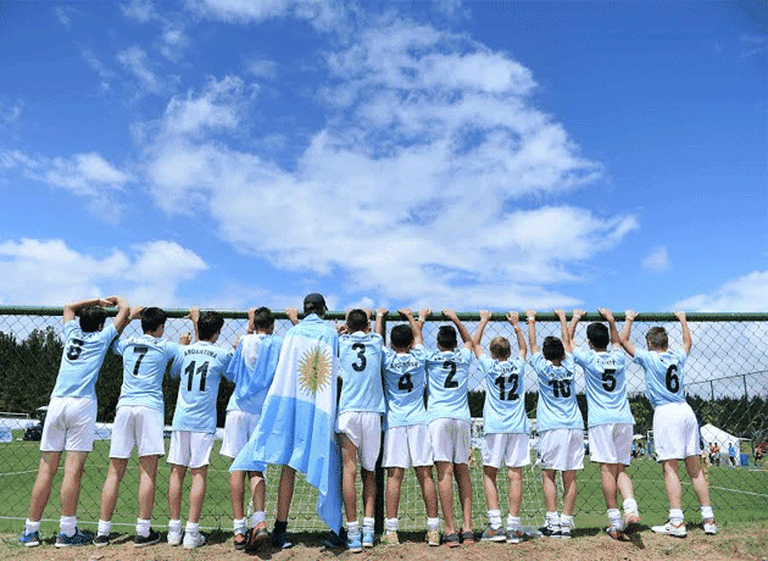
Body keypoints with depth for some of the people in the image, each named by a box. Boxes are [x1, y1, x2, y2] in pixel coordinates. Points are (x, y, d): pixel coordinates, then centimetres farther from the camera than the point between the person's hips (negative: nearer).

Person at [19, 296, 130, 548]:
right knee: (73, 469, -5)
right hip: (82, 404, -4)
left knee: (46, 469, 6)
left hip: (57, 403, 4)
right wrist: (116, 299, 34)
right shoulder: (101, 337, 9)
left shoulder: (72, 332, 20)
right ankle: (67, 532, -3)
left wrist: (97, 301, 43)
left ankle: (31, 531, 11)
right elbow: (125, 309, 16)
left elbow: (69, 306, 40)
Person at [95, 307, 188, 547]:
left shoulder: (126, 344, 17)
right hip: (150, 406, -4)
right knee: (148, 471, -3)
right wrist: (184, 342, 31)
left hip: (124, 406, 4)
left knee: (115, 471, 6)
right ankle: (143, 532, -2)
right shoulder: (164, 346, 6)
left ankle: (102, 532, 8)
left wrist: (128, 317, 41)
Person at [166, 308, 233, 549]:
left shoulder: (184, 351, 7)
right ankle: (192, 532, 0)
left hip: (180, 420, 4)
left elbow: (172, 372, 27)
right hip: (203, 422, -4)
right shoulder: (221, 354, -4)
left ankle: (174, 529, 16)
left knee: (177, 472, 9)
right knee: (199, 473, -1)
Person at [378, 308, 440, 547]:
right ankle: (433, 529, 5)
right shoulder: (419, 358, 4)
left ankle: (391, 530, 0)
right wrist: (413, 317, 40)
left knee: (394, 475, -1)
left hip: (394, 422, -1)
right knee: (425, 475, 2)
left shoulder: (387, 358, -2)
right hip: (419, 421, 1)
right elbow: (418, 335, 23)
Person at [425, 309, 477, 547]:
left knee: (445, 472, -8)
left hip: (439, 417, -3)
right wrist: (455, 319, 41)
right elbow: (469, 340, 36)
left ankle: (451, 530, -12)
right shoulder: (463, 358, 15)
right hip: (462, 418, 3)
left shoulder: (430, 358, 8)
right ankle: (467, 528, 3)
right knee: (462, 472, 8)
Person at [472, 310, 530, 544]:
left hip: (494, 428, -2)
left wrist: (484, 320, 27)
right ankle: (513, 527, 1)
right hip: (518, 426, 2)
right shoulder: (518, 365, 7)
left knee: (490, 474, 6)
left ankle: (495, 524, -2)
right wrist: (516, 324, 35)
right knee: (515, 474, 1)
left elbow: (475, 343, 17)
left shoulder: (489, 366, 2)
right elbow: (524, 348, 28)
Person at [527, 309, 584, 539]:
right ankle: (566, 523, 5)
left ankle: (553, 522, -2)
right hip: (575, 425, 3)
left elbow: (532, 344, 12)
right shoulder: (568, 367, 6)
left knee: (548, 474, 2)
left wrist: (531, 320, 25)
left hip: (551, 427, -3)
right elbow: (567, 342, 21)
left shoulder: (542, 367, -1)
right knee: (570, 477, 4)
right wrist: (563, 318, 34)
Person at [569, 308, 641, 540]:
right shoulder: (618, 357, 11)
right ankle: (632, 510, -12)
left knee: (607, 468, -6)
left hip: (601, 420, -4)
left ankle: (615, 521, -6)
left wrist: (575, 318, 27)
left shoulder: (588, 359, 1)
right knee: (621, 469, 8)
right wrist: (610, 319, 40)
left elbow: (568, 341, 16)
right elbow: (616, 342, 35)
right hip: (624, 419, 4)